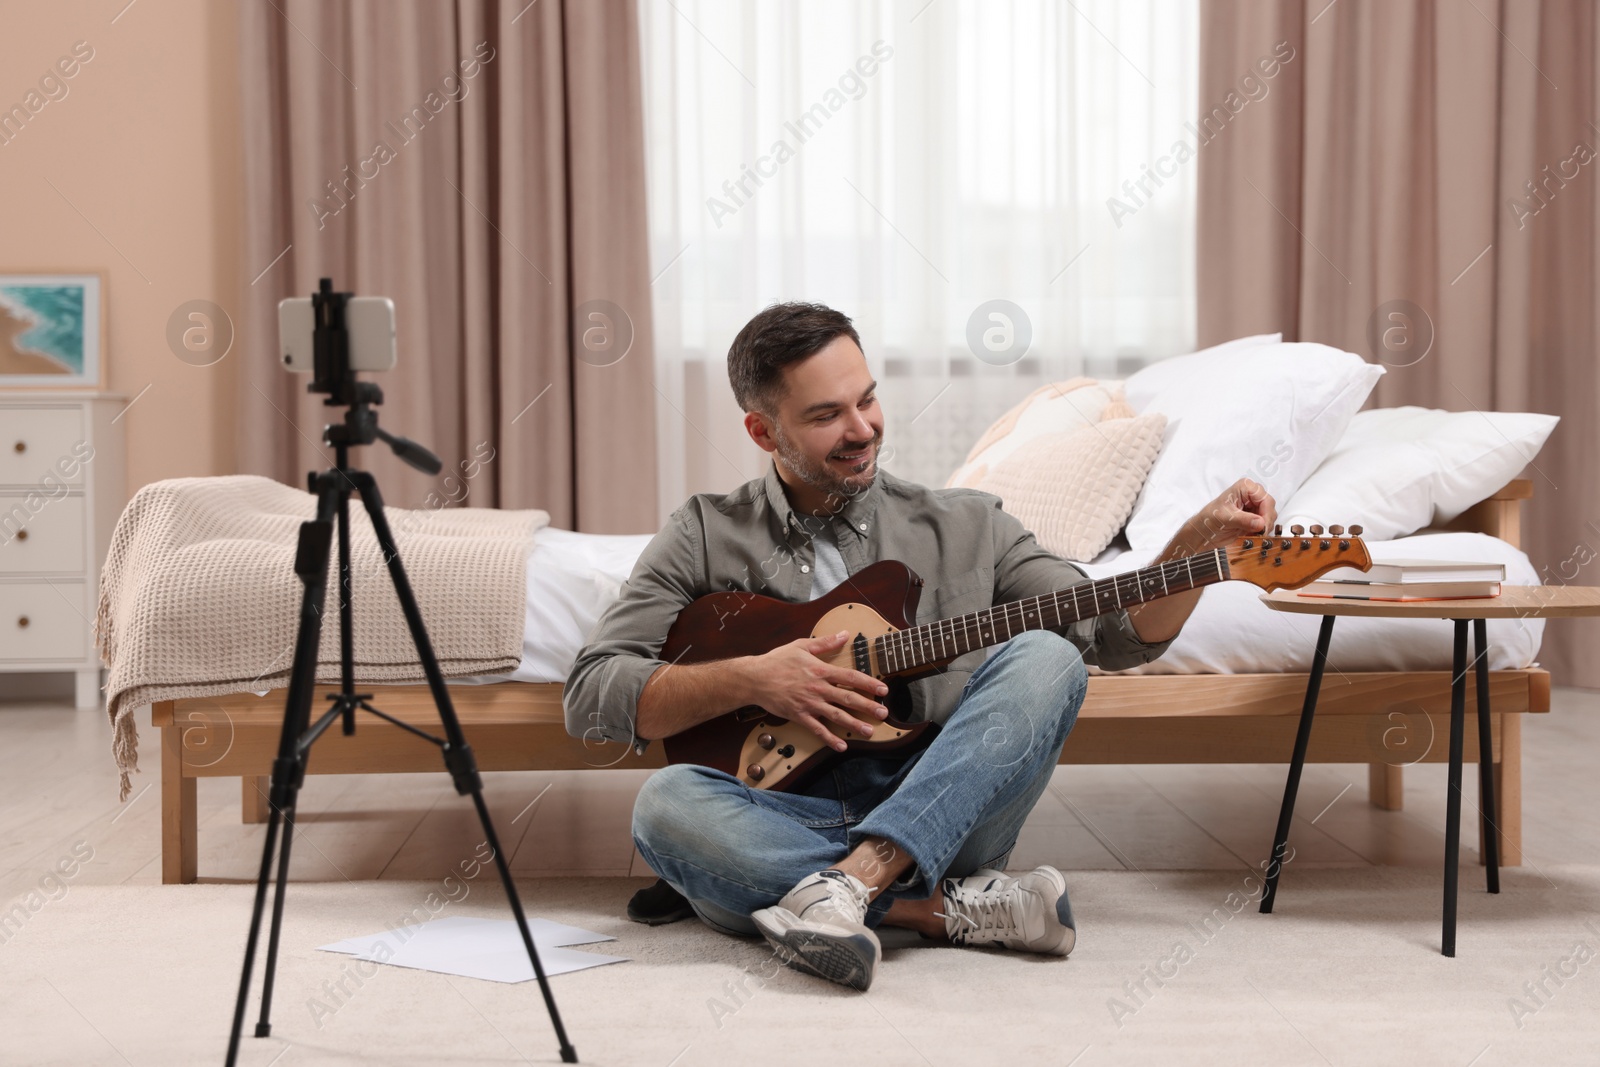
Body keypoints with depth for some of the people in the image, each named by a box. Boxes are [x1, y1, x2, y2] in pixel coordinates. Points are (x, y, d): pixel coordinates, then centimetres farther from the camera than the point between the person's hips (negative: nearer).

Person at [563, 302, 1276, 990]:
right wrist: (747, 680, -11)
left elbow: (1118, 632, 11)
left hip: (937, 824, 1)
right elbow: (591, 696, 1)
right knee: (664, 803, -32)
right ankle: (955, 906, -28)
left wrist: (1201, 541, -6)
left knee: (1045, 658, -21)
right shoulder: (707, 536, 9)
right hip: (777, 827, -1)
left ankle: (850, 884, -36)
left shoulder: (964, 526, 15)